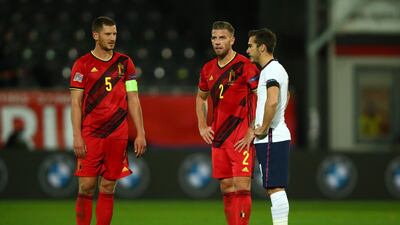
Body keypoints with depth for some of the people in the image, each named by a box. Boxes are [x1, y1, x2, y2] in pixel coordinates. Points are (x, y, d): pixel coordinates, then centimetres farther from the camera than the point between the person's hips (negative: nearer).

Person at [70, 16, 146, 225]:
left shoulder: (124, 63, 9)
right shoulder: (83, 64, 0)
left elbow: (133, 100, 10)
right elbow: (76, 102, -2)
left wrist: (140, 133, 4)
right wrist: (77, 137, -10)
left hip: (118, 135, 3)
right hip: (90, 135, -3)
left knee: (108, 189, 5)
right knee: (86, 186, -6)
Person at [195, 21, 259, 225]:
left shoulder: (245, 66, -10)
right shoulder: (208, 69, 11)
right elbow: (200, 98, 28)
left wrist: (252, 132, -16)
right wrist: (202, 127, 15)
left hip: (241, 139, -7)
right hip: (218, 139, 7)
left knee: (241, 188, -10)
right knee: (226, 190, 9)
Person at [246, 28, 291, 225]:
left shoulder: (271, 70, -14)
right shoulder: (277, 69, 19)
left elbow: (272, 101, -30)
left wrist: (263, 129, -19)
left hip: (270, 139, -10)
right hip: (277, 136, 10)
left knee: (275, 188, -10)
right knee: (273, 188, 11)